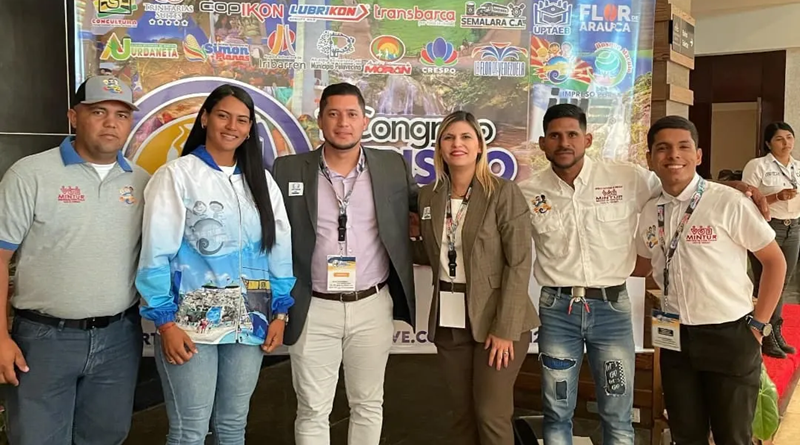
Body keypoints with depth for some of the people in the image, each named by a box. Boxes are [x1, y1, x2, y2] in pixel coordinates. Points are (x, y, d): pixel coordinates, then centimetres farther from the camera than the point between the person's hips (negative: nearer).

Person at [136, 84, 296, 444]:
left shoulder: (262, 182, 10)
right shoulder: (176, 175, -4)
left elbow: (280, 252, 10)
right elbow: (156, 254, -7)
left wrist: (279, 313, 5)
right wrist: (166, 322, -11)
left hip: (248, 323, 4)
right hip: (191, 323, -4)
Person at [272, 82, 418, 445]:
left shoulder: (393, 166, 1)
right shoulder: (288, 169, -2)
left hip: (372, 306, 1)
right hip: (313, 309, -1)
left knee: (368, 404, 15)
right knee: (312, 411, 10)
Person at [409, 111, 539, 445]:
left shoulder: (504, 192, -9)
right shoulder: (428, 196, 6)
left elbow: (520, 263, -12)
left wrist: (506, 328, -17)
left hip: (495, 319, -4)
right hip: (449, 321, 5)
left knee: (491, 416, 1)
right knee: (464, 415, 12)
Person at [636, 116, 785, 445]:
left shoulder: (728, 202, -13)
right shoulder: (649, 212, 2)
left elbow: (774, 261, -5)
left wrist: (758, 324, -5)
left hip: (729, 336, -4)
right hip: (675, 339, 4)